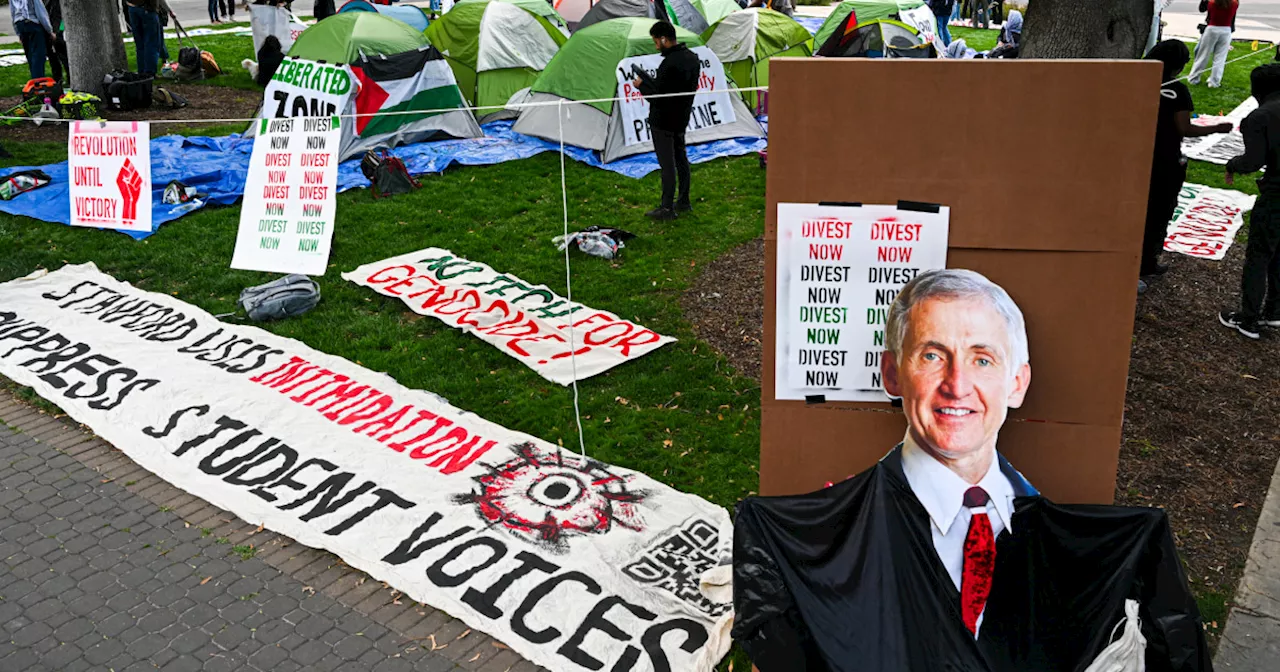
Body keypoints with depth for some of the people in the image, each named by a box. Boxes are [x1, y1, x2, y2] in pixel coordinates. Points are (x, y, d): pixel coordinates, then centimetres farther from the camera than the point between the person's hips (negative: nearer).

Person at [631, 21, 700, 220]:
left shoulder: (669, 64, -26)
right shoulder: (692, 58, 5)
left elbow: (658, 97, -24)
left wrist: (641, 84, -6)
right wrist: (650, 82, 11)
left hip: (664, 121, -9)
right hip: (682, 118, 9)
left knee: (667, 163, -2)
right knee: (681, 159, 18)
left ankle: (667, 208, 5)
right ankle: (684, 202, 29)